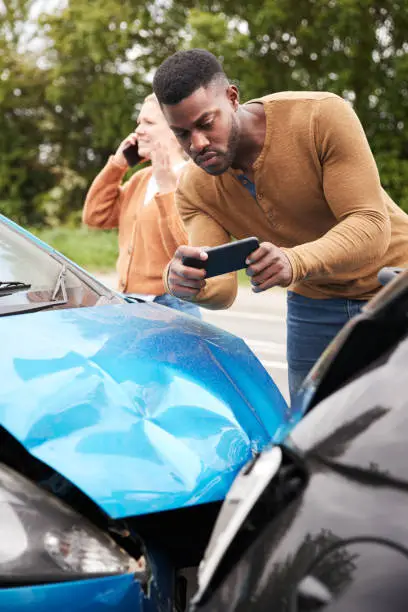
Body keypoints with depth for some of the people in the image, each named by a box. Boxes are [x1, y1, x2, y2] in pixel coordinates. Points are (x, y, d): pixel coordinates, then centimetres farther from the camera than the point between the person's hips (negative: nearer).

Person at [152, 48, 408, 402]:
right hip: (315, 304, 4)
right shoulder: (195, 190, -11)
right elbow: (222, 289, -19)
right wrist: (187, 283, -44)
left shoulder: (322, 116, -25)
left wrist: (295, 262, -49)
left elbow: (371, 226, -31)